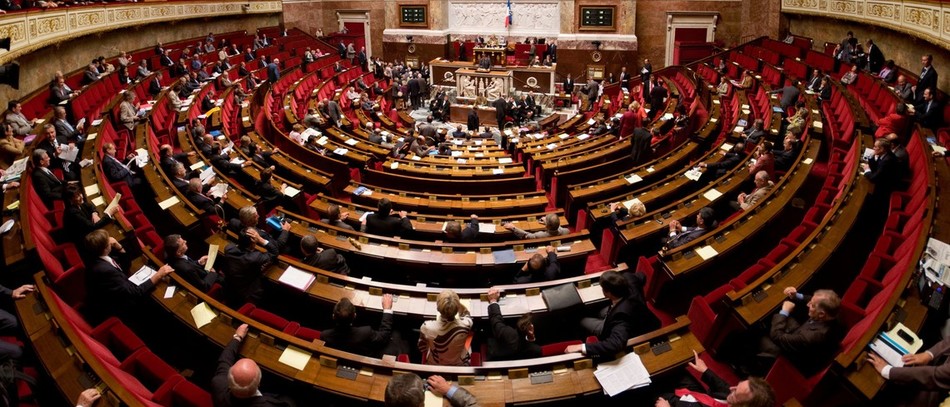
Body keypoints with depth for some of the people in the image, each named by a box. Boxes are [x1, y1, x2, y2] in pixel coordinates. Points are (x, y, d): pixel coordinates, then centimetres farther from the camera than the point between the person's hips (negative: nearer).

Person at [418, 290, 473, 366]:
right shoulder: (465, 325, -37)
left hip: (434, 365, 0)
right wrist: (456, 302, -19)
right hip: (460, 365, 0)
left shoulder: (427, 327, -36)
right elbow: (466, 314, -7)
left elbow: (422, 348, -12)